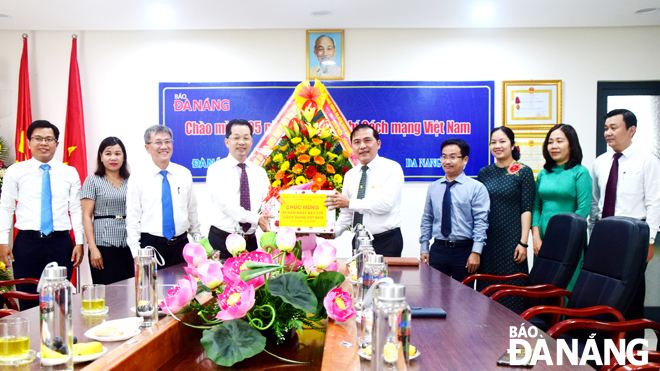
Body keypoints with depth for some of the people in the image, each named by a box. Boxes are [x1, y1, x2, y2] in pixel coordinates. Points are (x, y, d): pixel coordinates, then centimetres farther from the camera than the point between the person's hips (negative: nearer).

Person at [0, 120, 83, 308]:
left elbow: (76, 209, 6)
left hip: (61, 243, 1)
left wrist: (79, 242, 0)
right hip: (27, 242, 0)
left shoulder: (70, 173, 7)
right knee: (27, 300, 3)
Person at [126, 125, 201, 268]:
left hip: (181, 245, 3)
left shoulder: (185, 174, 6)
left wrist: (198, 239, 10)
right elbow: (133, 218, -2)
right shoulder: (138, 178, -2)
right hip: (150, 245, -2)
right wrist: (136, 253, -8)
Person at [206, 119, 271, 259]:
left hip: (250, 241, 4)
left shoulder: (260, 172, 11)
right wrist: (256, 219, -23)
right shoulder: (216, 169, -3)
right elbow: (225, 204, -15)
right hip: (221, 240, -3)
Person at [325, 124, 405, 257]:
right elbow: (346, 213, 12)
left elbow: (385, 204, -19)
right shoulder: (350, 175, 10)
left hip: (387, 242, -5)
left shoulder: (392, 168, -7)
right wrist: (335, 231, -5)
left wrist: (350, 203, -17)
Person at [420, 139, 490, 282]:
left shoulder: (477, 188, -2)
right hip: (438, 249, 3)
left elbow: (481, 222, -7)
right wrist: (424, 248, 7)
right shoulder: (433, 187, 10)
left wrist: (476, 252, -15)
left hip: (464, 250, -3)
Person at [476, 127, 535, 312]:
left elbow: (526, 209, -6)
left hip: (511, 240, -4)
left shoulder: (524, 172, -2)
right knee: (486, 288, 8)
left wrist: (523, 242, -12)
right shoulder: (484, 172, 9)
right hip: (487, 240, 4)